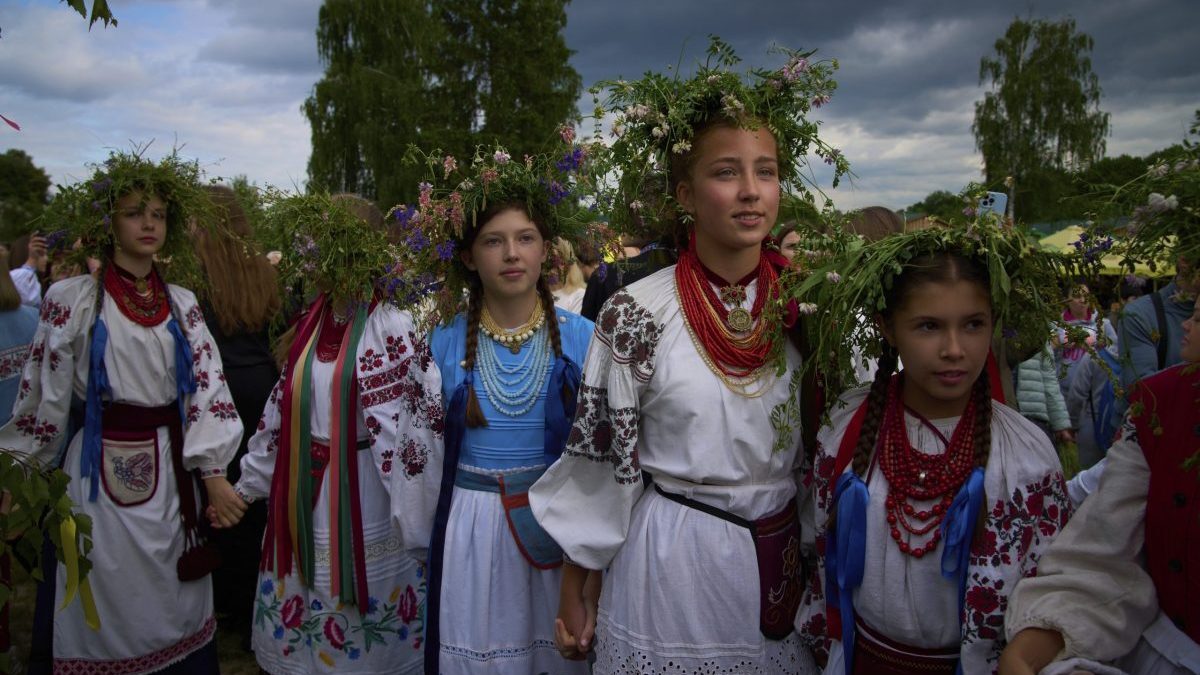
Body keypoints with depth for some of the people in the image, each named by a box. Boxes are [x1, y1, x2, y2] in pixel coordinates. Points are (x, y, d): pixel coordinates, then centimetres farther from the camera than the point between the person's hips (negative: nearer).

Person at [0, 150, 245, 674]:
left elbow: (207, 385, -1)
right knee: (112, 604, 7)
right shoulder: (72, 299, -4)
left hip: (172, 466, 3)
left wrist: (213, 471, -9)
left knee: (178, 608, 11)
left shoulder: (181, 304, 6)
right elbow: (43, 394, -1)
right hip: (104, 469, -3)